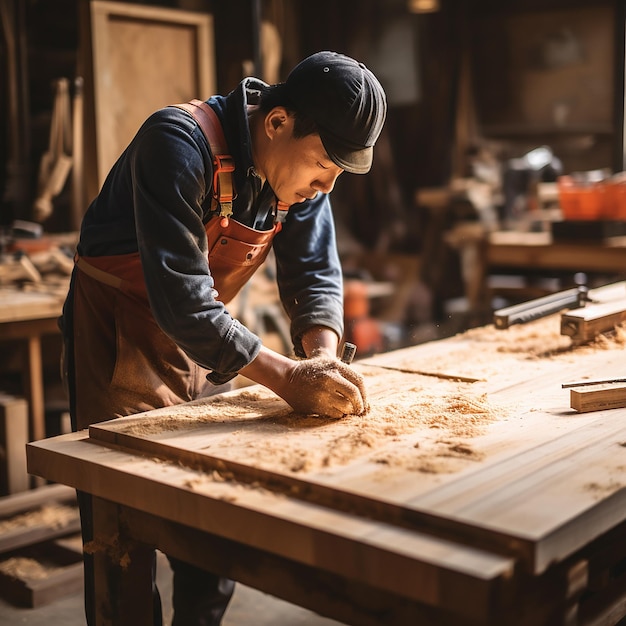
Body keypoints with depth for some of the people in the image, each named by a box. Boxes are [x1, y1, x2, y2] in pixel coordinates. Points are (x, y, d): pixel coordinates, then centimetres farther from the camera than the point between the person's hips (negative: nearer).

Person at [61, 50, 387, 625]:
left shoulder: (302, 170, -5)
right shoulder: (179, 143, -28)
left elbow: (315, 275, -3)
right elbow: (181, 299, -34)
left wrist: (322, 359, -22)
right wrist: (287, 378, -37)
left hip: (203, 347, 7)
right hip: (119, 348, -6)